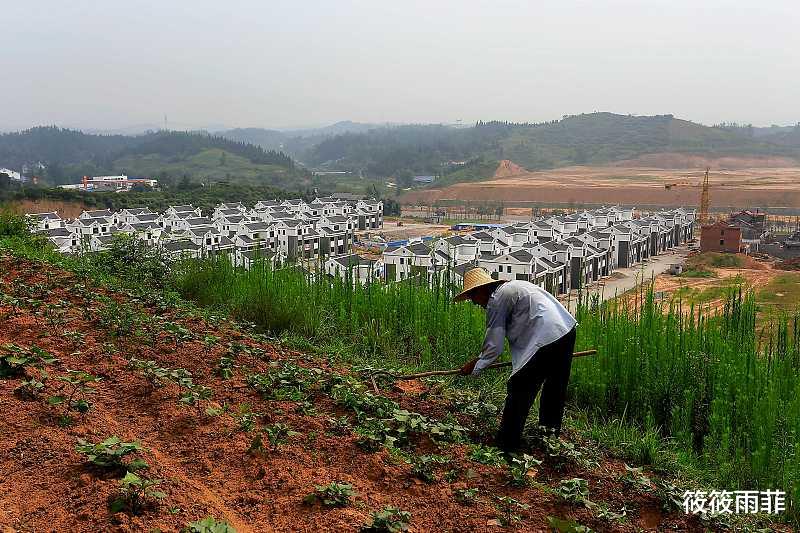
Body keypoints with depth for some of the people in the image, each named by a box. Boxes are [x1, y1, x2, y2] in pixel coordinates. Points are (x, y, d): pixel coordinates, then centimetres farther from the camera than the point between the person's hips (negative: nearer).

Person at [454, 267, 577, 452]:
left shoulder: (497, 300, -6)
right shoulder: (512, 286, 22)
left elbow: (494, 346, -5)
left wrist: (475, 367, 7)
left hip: (545, 339, -10)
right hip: (568, 330, 10)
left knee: (519, 390, -1)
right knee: (555, 385, 27)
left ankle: (507, 445, 5)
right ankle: (551, 429, 47)